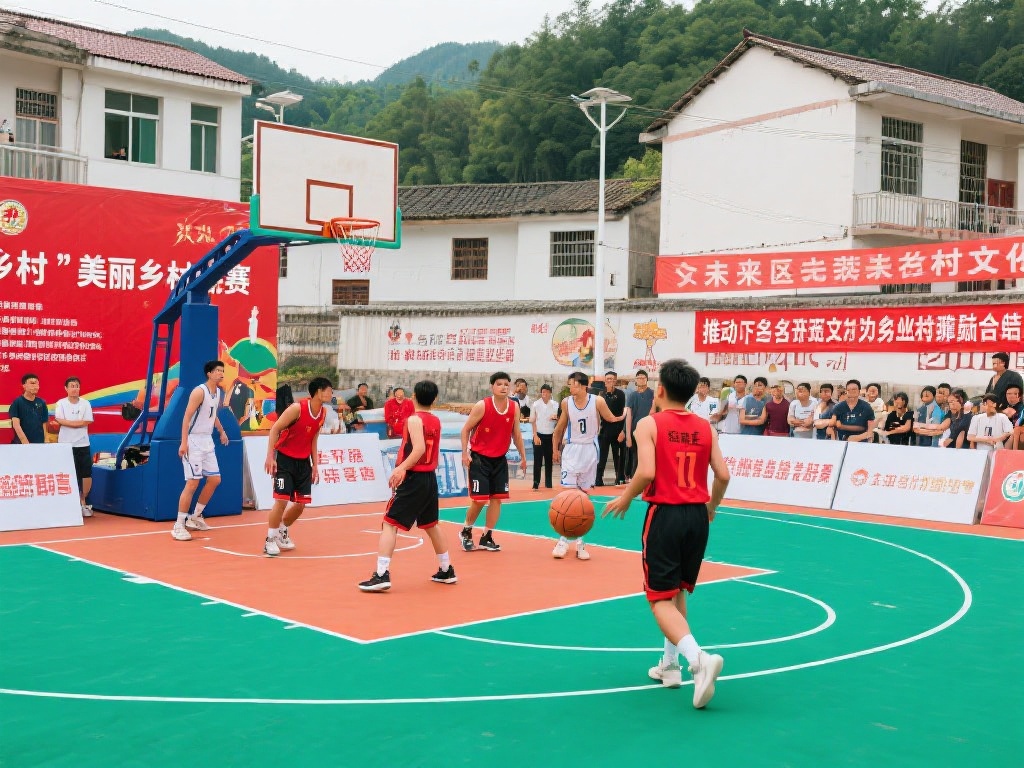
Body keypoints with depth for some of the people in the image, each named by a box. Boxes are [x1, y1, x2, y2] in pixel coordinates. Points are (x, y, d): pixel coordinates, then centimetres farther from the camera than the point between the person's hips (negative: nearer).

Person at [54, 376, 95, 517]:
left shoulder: (85, 403, 2)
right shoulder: (61, 403, -2)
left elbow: (86, 422, -7)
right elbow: (60, 420, -13)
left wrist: (68, 422, -11)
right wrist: (78, 422, -12)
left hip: (82, 444, 2)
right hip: (65, 444, -2)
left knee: (87, 475, 2)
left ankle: (83, 502, 19)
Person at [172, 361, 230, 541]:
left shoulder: (218, 392, 10)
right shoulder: (199, 391, -16)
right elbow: (187, 417, -20)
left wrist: (222, 432, 29)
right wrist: (184, 443, -26)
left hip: (207, 441, 9)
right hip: (193, 440, -9)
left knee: (214, 480, 11)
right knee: (192, 483, -11)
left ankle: (195, 517, 25)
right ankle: (179, 526, -5)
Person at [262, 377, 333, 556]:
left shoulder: (323, 412, 1)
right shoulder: (297, 408, -21)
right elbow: (275, 429, -16)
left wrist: (315, 464, 10)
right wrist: (270, 457, -22)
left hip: (303, 461, 7)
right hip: (284, 458, -7)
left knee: (302, 503, 7)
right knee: (282, 499, -14)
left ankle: (282, 531, 31)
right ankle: (270, 540, 0)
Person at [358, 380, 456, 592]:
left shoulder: (414, 419, -10)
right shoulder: (436, 421, 11)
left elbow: (419, 448, -25)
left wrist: (402, 468, -30)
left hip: (414, 479, -8)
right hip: (430, 479, 8)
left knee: (390, 524, -7)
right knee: (431, 525, 23)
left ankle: (382, 575, -16)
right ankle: (446, 570, 32)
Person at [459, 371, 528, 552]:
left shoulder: (514, 407, -3)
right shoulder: (482, 406, -16)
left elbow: (516, 433, 10)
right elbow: (466, 429, -7)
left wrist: (522, 456, 12)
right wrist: (465, 453, -14)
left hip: (500, 459, 5)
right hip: (479, 458, -5)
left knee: (497, 498, 3)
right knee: (479, 499, -6)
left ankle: (487, 537, 15)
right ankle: (466, 532, 18)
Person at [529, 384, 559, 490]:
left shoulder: (555, 405, 1)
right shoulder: (536, 404, -3)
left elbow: (560, 421, 7)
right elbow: (533, 421, 0)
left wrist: (556, 418, -16)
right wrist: (535, 436, -7)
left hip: (550, 436, 2)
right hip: (539, 435, -2)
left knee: (549, 460, 9)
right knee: (537, 460, -4)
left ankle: (548, 483, 18)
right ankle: (536, 483, -2)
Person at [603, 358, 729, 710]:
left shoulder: (649, 424, -6)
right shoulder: (705, 428, 7)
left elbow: (647, 472, -18)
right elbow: (723, 475, 2)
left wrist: (624, 499, 0)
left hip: (665, 514, -5)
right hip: (697, 515, 5)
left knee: (661, 599, -1)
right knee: (678, 592, 23)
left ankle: (698, 657, -24)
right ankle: (670, 664, 28)